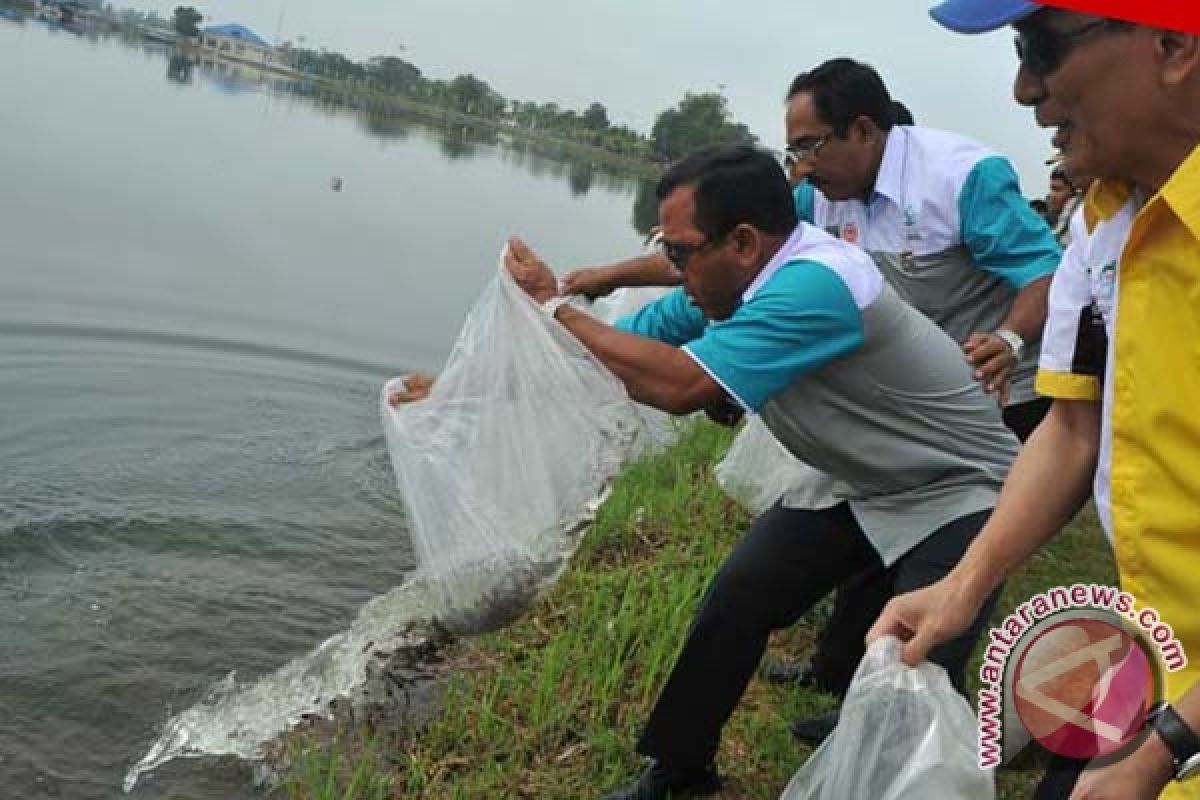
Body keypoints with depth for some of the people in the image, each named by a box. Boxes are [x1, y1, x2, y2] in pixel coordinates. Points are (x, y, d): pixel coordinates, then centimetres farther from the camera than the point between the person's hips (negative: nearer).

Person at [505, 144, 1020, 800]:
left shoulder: (814, 285, -34)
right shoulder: (731, 283, -7)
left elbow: (678, 384, -38)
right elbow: (621, 346, -2)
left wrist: (556, 308, -25)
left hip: (957, 497, -7)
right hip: (861, 486, 8)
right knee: (736, 599, -2)